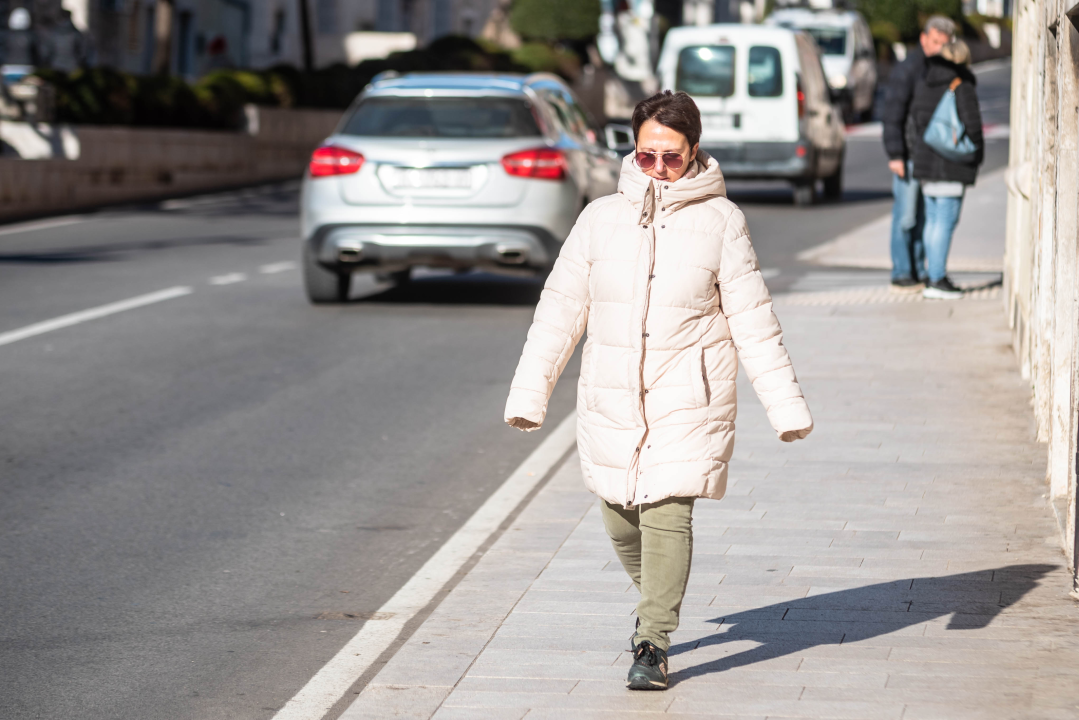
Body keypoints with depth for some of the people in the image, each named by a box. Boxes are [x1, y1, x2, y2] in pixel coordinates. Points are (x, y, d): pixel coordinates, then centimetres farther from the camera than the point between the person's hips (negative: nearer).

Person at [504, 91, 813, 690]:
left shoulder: (720, 221, -2)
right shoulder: (602, 219, 5)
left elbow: (752, 320, 0)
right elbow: (561, 309, 9)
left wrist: (785, 403, -2)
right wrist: (530, 391, 7)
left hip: (687, 399, -3)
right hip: (612, 398, 3)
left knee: (667, 511, -14)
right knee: (621, 517, 11)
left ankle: (654, 642, -7)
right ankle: (656, 600, 40)